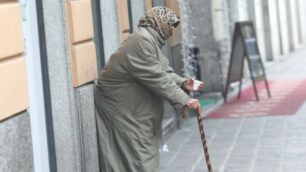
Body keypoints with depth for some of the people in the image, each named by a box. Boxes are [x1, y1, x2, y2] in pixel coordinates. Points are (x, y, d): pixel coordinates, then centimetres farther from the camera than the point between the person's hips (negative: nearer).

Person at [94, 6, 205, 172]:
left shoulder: (151, 40, 12)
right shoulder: (142, 40, -23)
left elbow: (164, 72, 9)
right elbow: (156, 79, -26)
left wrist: (183, 83, -9)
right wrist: (184, 100, -23)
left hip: (136, 109, 11)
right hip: (120, 109, -11)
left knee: (146, 156, 14)